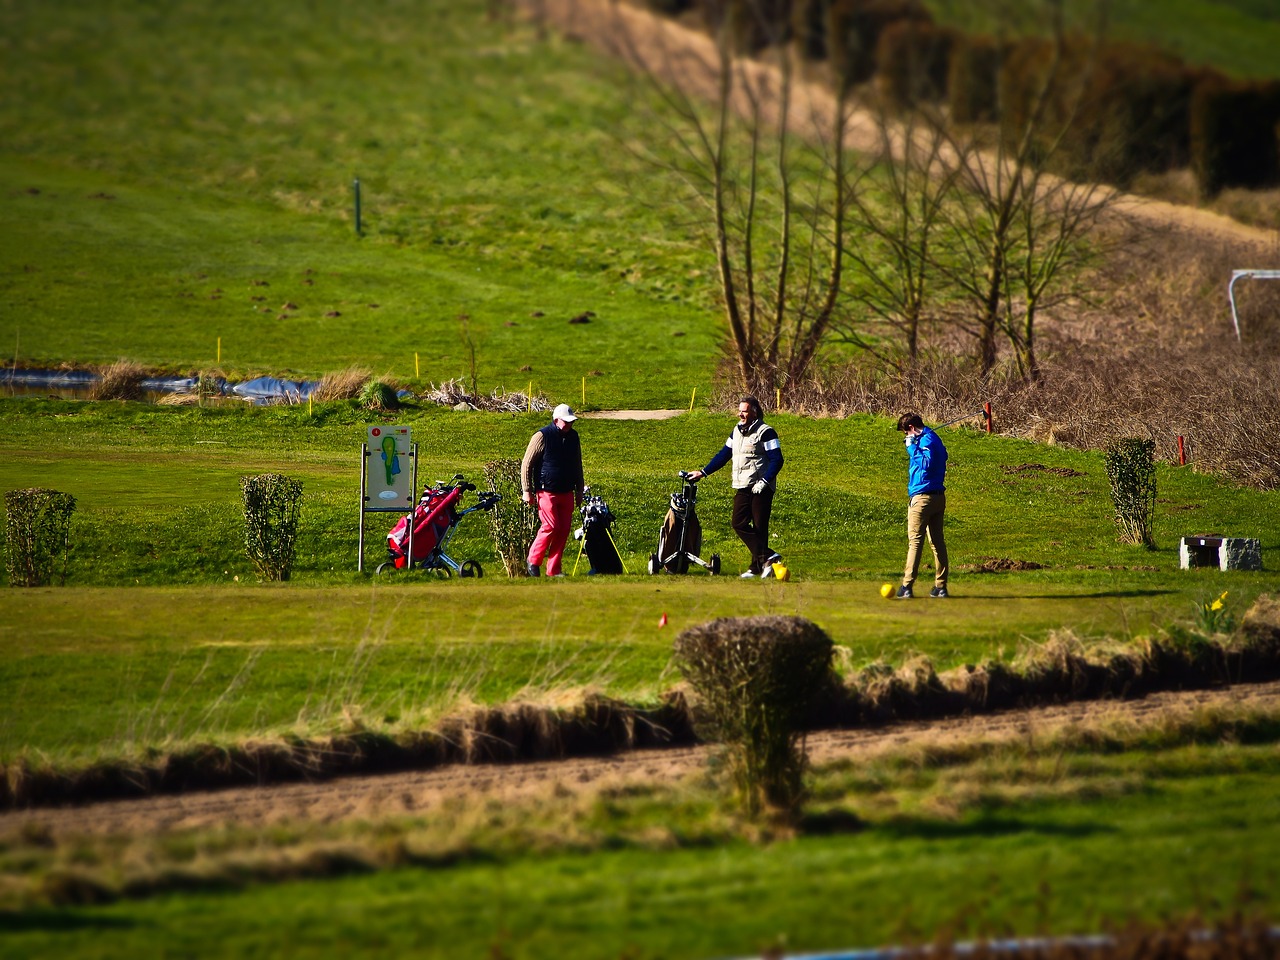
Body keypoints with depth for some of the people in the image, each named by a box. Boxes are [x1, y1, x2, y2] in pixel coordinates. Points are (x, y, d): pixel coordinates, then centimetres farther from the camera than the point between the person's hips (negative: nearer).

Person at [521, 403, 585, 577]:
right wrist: (527, 491, -9)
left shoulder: (573, 437, 11)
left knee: (564, 530, 1)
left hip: (566, 493, 6)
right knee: (551, 526, -14)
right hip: (547, 491, -6)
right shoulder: (542, 437, -9)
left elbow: (577, 465, 23)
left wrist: (579, 490, 22)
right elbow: (526, 464, -6)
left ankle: (554, 569, 8)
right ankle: (533, 561, 4)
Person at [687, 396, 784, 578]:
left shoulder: (765, 432, -7)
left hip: (760, 489, -7)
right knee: (739, 524, -6)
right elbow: (723, 455, 22)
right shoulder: (737, 431, 15)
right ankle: (767, 556, -4)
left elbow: (777, 460, -11)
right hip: (742, 488, 7)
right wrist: (703, 473, 17)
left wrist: (764, 482, -19)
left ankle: (757, 566, -2)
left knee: (759, 527, -5)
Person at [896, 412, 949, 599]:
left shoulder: (926, 440, -12)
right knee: (937, 541, 9)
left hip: (922, 497, -9)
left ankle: (907, 586, -11)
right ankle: (940, 586, 9)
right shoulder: (934, 439, 16)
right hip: (939, 497, 9)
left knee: (915, 541, -8)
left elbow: (926, 464, -22)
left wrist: (912, 447, -15)